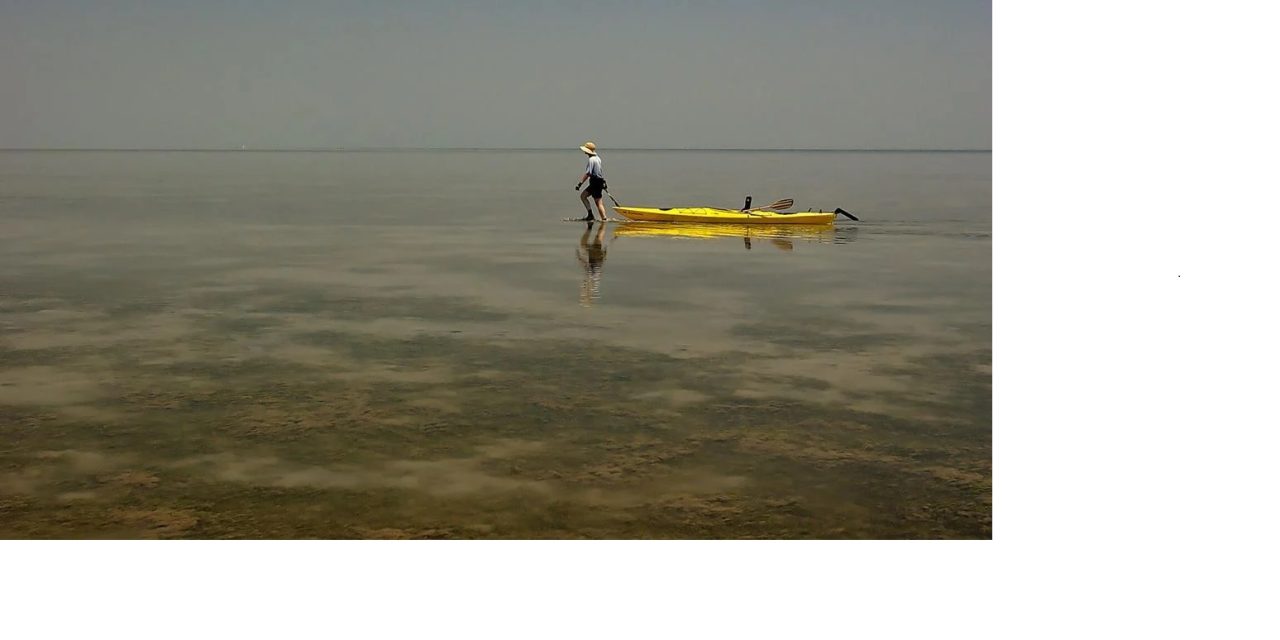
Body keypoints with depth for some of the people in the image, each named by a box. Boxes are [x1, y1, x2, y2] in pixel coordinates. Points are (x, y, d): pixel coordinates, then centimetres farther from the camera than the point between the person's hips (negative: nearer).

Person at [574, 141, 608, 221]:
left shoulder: (591, 159, -16)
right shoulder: (597, 157, 13)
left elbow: (588, 173, -23)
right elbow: (601, 171, 21)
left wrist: (580, 183, -24)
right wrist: (604, 181, 29)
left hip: (596, 182, -10)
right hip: (599, 180, 10)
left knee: (598, 202, -5)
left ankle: (603, 219, -2)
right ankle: (590, 214, 5)